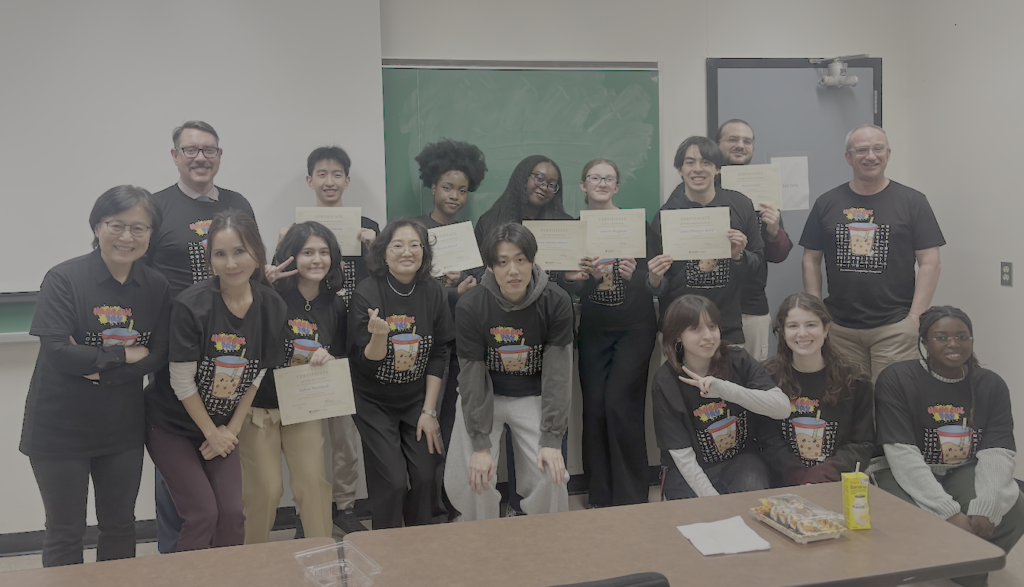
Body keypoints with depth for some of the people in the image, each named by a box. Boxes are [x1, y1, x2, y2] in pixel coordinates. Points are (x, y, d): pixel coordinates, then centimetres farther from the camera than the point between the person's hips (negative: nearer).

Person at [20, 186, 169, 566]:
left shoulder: (155, 287, -1)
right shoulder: (64, 279, -14)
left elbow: (157, 357, -5)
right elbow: (57, 351, -23)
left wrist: (99, 368, -18)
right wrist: (125, 354, -16)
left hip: (123, 429, 4)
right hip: (60, 429, -4)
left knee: (120, 527, 18)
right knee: (65, 534, 11)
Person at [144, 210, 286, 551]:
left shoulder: (271, 307, -9)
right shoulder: (191, 306, -23)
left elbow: (256, 376, 1)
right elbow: (182, 382, -17)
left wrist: (232, 429, -1)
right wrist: (212, 433, -9)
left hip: (222, 426, 4)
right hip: (172, 424, -4)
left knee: (232, 513, 2)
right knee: (203, 514, -6)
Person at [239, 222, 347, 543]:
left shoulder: (336, 306, 2)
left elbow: (341, 357, 10)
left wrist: (327, 359, -13)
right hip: (258, 405, -3)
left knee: (314, 482, -1)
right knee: (265, 489, 2)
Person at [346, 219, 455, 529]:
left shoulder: (433, 291, -6)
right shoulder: (367, 293, -16)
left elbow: (439, 355, 0)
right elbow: (366, 363, -15)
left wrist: (429, 411, -2)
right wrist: (379, 336, -36)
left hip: (417, 400, 3)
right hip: (374, 402, -3)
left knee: (423, 477, -2)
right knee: (393, 482, -9)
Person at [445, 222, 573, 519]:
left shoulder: (556, 302, -16)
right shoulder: (469, 306, -17)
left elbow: (557, 374, -14)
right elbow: (472, 377, -16)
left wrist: (551, 440, -18)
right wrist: (480, 445, -18)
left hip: (533, 397, 1)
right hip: (483, 398, 0)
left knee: (551, 476, -12)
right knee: (470, 481, -11)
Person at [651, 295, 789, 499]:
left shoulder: (738, 360, -6)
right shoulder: (666, 382, -11)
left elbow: (783, 408, -17)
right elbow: (682, 454, -12)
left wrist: (725, 389, -29)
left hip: (741, 461, 1)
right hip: (689, 471, -1)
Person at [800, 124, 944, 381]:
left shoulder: (912, 201, 4)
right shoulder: (827, 203, 8)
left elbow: (930, 263, 1)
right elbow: (811, 260, 10)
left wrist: (915, 317, -7)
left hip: (895, 327, -2)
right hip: (839, 328, 2)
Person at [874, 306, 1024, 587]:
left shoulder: (991, 385, -1)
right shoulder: (896, 380, -14)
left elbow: (997, 453, -11)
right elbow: (903, 456, -21)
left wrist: (985, 509, -28)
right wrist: (949, 512, -29)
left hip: (963, 472, 4)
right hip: (907, 475, -4)